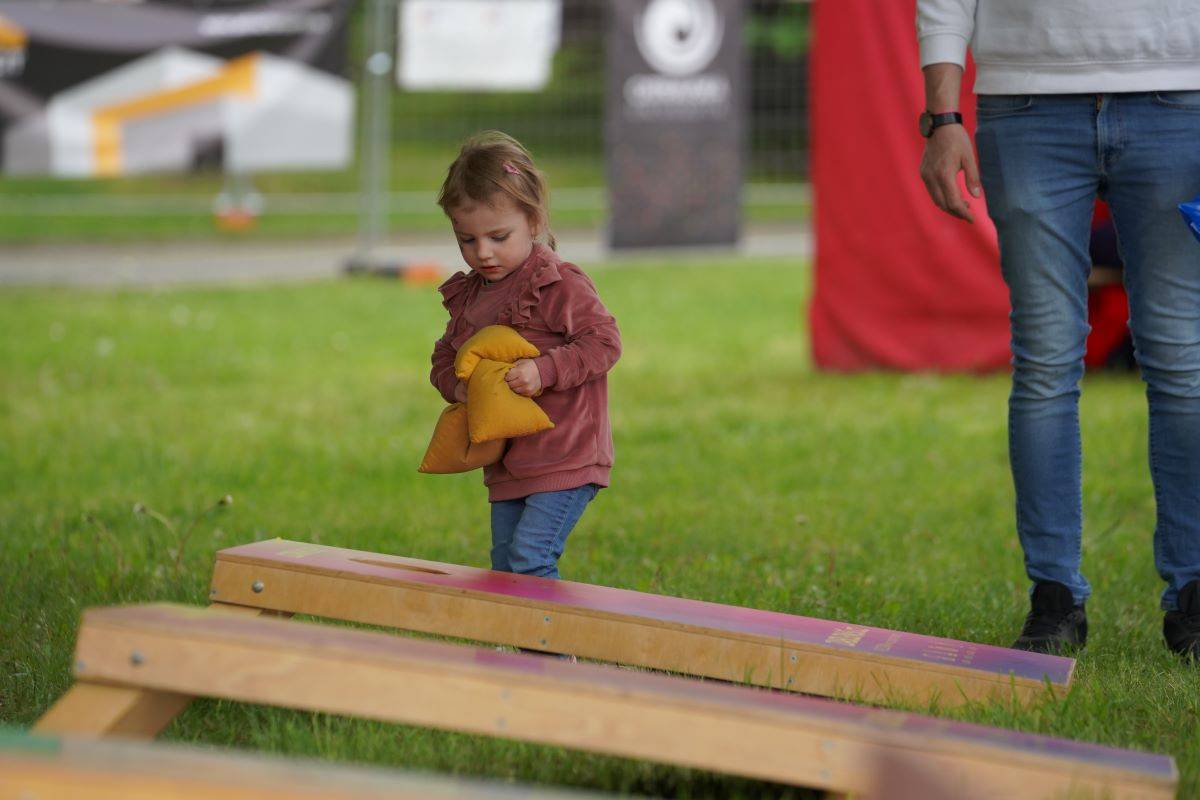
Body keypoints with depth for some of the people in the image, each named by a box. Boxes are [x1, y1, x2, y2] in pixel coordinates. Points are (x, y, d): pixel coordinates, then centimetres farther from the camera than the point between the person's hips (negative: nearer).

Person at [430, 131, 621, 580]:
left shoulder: (561, 285, -12)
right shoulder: (467, 297, 11)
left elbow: (604, 341, -14)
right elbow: (444, 359, 19)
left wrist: (545, 370, -25)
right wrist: (458, 386, -4)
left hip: (565, 458, -8)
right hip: (506, 465, 8)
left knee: (530, 558, -16)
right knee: (504, 565, 12)